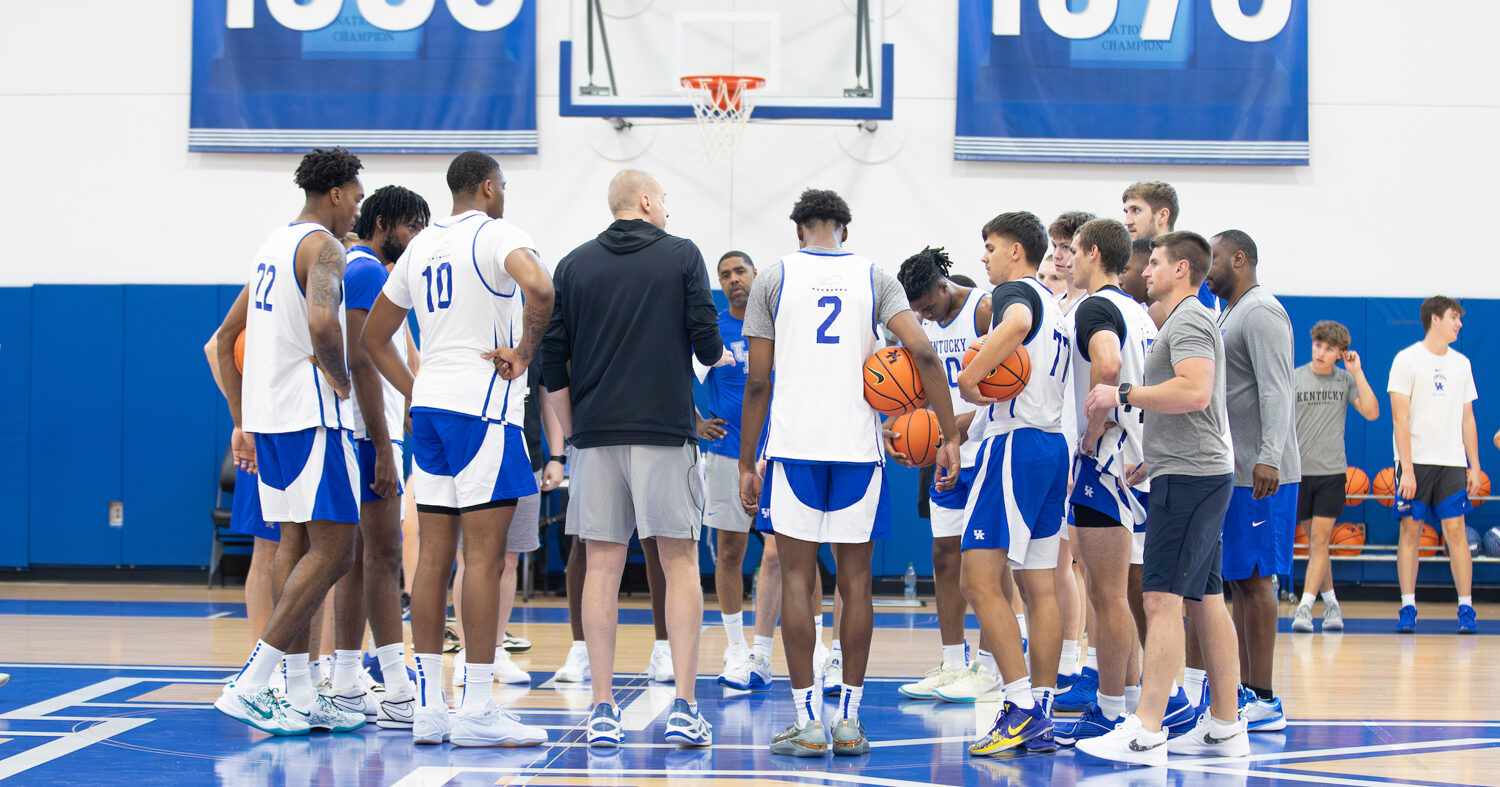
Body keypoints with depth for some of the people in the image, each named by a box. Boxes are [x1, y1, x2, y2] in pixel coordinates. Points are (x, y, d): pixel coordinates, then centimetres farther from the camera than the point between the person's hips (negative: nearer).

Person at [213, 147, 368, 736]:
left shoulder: (274, 244, 19)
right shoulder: (322, 246, -10)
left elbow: (225, 338, 24)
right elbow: (322, 322, -30)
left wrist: (243, 423, 25)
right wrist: (341, 377, -12)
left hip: (266, 416, 10)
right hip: (310, 414, -10)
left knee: (296, 544, 11)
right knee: (332, 550, -9)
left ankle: (299, 697, 12)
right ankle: (249, 686, -15)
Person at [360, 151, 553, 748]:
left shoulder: (422, 246, 17)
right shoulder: (496, 233, -6)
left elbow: (374, 337, 24)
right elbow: (538, 287, -28)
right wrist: (525, 351, -14)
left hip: (429, 406, 8)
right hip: (483, 404, -8)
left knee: (434, 556, 7)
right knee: (483, 555, -7)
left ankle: (429, 707, 8)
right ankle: (477, 709, -8)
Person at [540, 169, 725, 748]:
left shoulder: (575, 266, 9)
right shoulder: (682, 256, 2)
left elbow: (552, 361, 6)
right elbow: (706, 342, -4)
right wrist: (720, 357, 20)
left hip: (596, 434, 3)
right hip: (665, 429, -2)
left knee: (602, 565, 5)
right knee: (680, 562, 3)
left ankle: (603, 711, 3)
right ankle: (683, 708, -3)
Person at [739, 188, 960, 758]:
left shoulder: (774, 277, 5)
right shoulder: (874, 277, 8)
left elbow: (757, 382, 2)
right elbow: (922, 352, -6)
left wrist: (745, 464, 8)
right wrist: (950, 438, -4)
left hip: (793, 446, -1)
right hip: (859, 447, 1)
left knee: (797, 578, 2)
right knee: (855, 582, 8)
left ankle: (807, 722, -1)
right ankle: (849, 721, 10)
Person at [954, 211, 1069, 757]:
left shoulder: (1015, 291, -6)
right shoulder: (1053, 305, 23)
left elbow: (1017, 324, -32)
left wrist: (968, 378, -26)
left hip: (1015, 446, -10)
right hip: (1052, 445, 10)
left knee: (980, 580, -11)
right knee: (1039, 586, 8)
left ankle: (1022, 704, -17)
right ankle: (1042, 720, 7)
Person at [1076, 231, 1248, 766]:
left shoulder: (1189, 320, -11)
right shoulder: (1188, 320, 23)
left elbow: (1195, 391, -26)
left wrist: (1125, 395, -18)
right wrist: (1150, 459, 29)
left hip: (1189, 478, -11)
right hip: (1196, 475, 11)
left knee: (1162, 597, -14)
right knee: (1205, 598, 11)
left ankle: (1145, 733, -19)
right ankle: (1225, 727, 13)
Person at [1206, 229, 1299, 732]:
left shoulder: (1261, 313, -11)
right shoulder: (1228, 315, 21)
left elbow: (1275, 390, -21)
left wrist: (1269, 457, -29)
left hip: (1260, 476, -10)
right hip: (1231, 471, 10)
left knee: (1253, 579, -9)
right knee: (1239, 580, 9)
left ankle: (1263, 699, -8)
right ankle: (1244, 690, 12)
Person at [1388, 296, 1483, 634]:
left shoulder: (1461, 363, 13)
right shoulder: (1407, 360, -2)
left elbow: (1467, 418, 17)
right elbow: (1400, 418, -6)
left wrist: (1475, 466, 9)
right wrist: (1407, 468, -13)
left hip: (1452, 463, 3)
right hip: (1416, 461, -3)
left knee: (1455, 530, -4)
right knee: (1410, 530, -2)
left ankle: (1466, 607, -2)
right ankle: (1408, 607, 2)